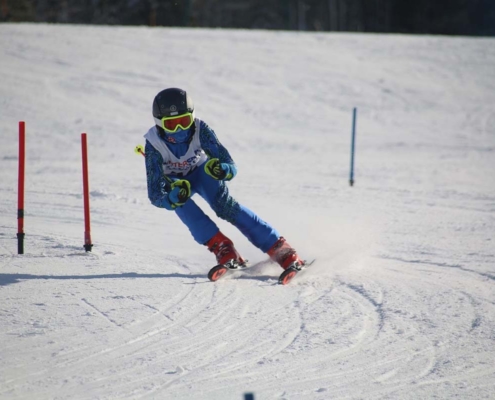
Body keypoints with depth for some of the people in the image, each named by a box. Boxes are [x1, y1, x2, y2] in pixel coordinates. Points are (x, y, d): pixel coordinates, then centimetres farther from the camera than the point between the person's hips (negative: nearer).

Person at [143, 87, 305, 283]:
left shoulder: (200, 130, -30)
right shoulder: (154, 144, -32)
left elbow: (231, 167, -30)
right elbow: (155, 195, -34)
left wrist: (222, 170, -54)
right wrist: (173, 197, -57)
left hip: (201, 171, 0)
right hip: (173, 182, 0)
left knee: (224, 205, -28)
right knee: (181, 203, -35)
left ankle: (281, 251, -31)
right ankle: (222, 249, -30)